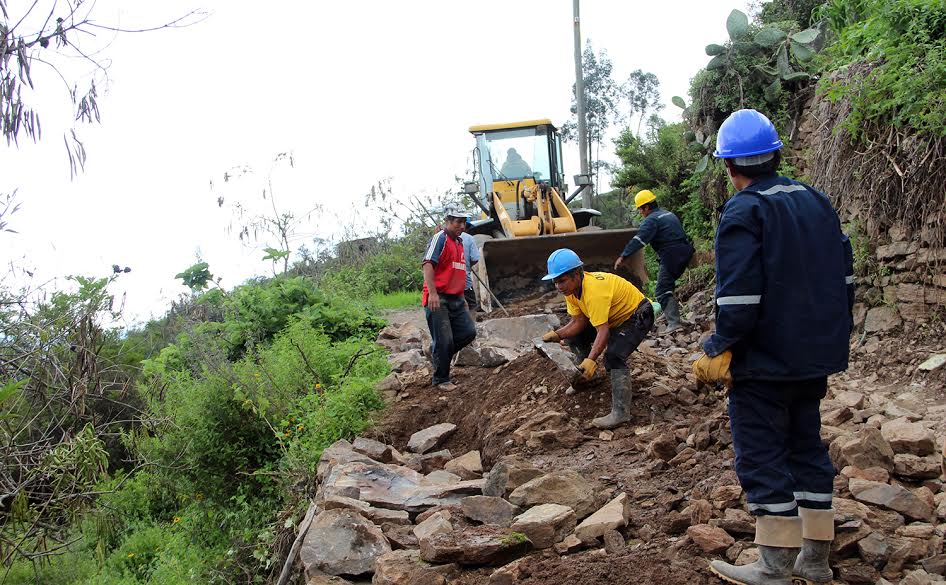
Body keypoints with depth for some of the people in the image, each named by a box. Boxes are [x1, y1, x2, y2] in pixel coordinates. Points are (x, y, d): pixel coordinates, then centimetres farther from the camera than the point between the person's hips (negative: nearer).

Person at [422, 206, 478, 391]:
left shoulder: (459, 242, 19)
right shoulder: (440, 238, -9)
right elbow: (428, 264, -19)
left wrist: (462, 297, 25)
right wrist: (432, 293, -27)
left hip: (456, 299, 9)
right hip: (438, 299, -8)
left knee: (469, 332, 5)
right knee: (444, 341, -4)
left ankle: (437, 350, 23)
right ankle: (441, 380, 9)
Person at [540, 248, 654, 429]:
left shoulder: (594, 290, -36)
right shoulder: (571, 287, -9)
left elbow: (603, 331, -40)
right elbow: (578, 322, -7)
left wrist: (591, 360, -49)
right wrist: (557, 335, -23)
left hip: (637, 316, -9)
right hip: (614, 317, 9)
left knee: (613, 357, -30)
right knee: (573, 336, 4)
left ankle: (621, 413, -30)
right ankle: (587, 375, 24)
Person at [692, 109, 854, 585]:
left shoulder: (742, 213, -16)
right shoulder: (816, 202, 8)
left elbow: (738, 297, -22)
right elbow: (844, 275, 13)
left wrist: (718, 350, -11)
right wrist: (832, 337, 21)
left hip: (764, 362, -8)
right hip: (814, 357, 8)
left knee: (762, 457, 2)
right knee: (806, 446, 17)